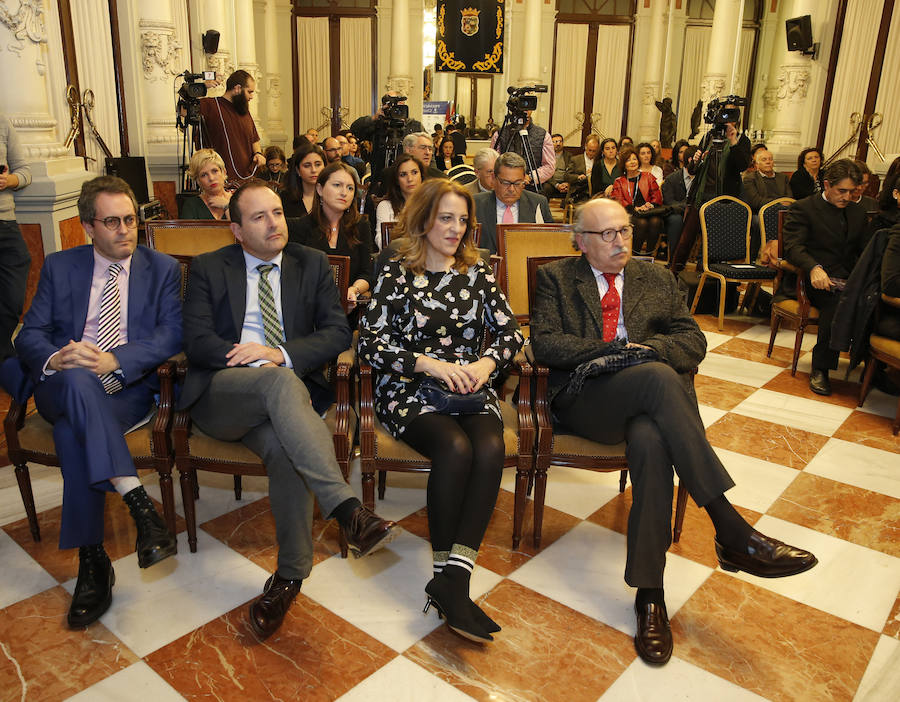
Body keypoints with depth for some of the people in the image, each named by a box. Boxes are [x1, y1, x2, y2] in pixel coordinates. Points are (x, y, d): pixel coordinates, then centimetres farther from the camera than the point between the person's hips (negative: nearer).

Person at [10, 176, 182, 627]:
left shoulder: (163, 269, 11)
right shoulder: (59, 267, 16)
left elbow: (171, 334, -3)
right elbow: (29, 335, 7)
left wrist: (114, 361, -19)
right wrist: (55, 359, -18)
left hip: (130, 388, -1)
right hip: (62, 387, 2)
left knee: (72, 432, -32)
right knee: (77, 380, -36)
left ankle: (92, 563, -27)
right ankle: (138, 503, -42)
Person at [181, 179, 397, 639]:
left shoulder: (313, 265, 14)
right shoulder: (208, 269, 11)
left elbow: (338, 333, 5)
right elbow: (197, 340, -2)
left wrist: (279, 354, -12)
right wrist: (264, 369, -16)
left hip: (282, 394, 2)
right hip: (219, 395, -2)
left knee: (283, 447, -34)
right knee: (282, 382, -36)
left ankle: (289, 575, -21)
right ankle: (347, 508, -46)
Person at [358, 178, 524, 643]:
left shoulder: (477, 273, 15)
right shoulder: (395, 274, 5)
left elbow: (510, 331, 11)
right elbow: (369, 343, -4)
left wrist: (485, 363, -10)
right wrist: (429, 363, -15)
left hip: (471, 390, 3)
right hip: (408, 391, -3)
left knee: (490, 447, -30)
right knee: (456, 447, -33)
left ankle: (452, 580, -30)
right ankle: (447, 576, -23)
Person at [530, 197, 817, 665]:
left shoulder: (657, 279, 23)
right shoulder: (556, 278, 15)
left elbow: (694, 340, 13)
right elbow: (544, 344, 0)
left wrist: (646, 347, -8)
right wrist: (614, 349, -9)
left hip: (646, 400, 3)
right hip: (583, 401, -2)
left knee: (650, 441, -36)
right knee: (657, 376, -35)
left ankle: (649, 594, -29)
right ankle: (731, 530, -35)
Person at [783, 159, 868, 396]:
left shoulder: (857, 212, 24)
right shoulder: (803, 208, 5)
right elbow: (793, 246, -10)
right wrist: (814, 267, -30)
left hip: (849, 280, 5)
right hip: (816, 279, -5)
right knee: (838, 297, -37)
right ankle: (820, 369, -24)